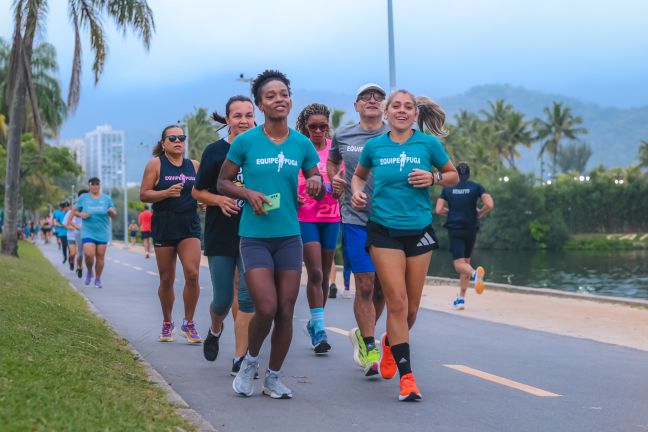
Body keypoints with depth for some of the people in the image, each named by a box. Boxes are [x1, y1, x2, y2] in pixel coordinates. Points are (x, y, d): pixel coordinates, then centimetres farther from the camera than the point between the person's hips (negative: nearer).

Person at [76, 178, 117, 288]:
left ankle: (98, 279, 15)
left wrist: (111, 211, -13)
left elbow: (114, 215, 10)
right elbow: (75, 211, 11)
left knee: (100, 256, 1)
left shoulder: (107, 199, 6)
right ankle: (89, 272, 13)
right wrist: (81, 214, -11)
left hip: (102, 232, 1)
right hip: (88, 232, -1)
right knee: (88, 254, -16)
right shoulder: (83, 198, 4)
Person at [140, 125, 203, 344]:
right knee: (166, 279, 6)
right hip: (164, 225, -2)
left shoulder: (194, 165, 10)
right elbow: (144, 194, -4)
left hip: (190, 225, 2)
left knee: (192, 273, -13)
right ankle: (167, 323, 24)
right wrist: (167, 192, -19)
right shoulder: (155, 164, 0)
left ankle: (189, 323, 0)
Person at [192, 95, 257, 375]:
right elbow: (197, 191, 4)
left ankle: (240, 360, -1)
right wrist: (220, 200, -14)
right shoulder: (215, 151, -1)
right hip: (220, 236, 0)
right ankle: (215, 330, 40)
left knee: (248, 298, -6)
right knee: (223, 299, 6)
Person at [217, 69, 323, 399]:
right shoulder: (245, 141, -5)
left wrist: (316, 185, -12)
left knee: (286, 311, 4)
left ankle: (273, 377, 21)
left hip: (289, 236, 3)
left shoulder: (302, 144, 3)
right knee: (266, 308, -13)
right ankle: (250, 360, 16)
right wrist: (248, 194, -15)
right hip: (255, 237, -3)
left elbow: (319, 191, 12)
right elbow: (223, 182, 4)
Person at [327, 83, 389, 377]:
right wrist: (334, 179, 7)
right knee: (365, 286, -7)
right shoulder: (342, 136, 6)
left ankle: (363, 334, 33)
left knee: (382, 287, 9)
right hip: (356, 219, -1)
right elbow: (332, 161, 26)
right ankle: (370, 350, 2)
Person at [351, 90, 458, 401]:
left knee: (411, 308, 8)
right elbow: (358, 175, 22)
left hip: (419, 230, 1)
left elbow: (453, 175, 12)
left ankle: (391, 343, 41)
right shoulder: (374, 146, 4)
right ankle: (406, 376, -6)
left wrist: (433, 179, -8)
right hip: (384, 231, -1)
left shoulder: (428, 143, 1)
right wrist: (356, 192, 2)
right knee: (397, 302, -11)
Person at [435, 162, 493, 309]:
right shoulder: (476, 187, 2)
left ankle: (475, 273, -41)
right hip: (471, 228, 2)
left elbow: (439, 210, -3)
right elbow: (489, 204, -12)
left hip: (454, 229, -2)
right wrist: (479, 213, 6)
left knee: (459, 264, -6)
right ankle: (461, 298, 13)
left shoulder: (448, 188, 3)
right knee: (466, 261, 15)